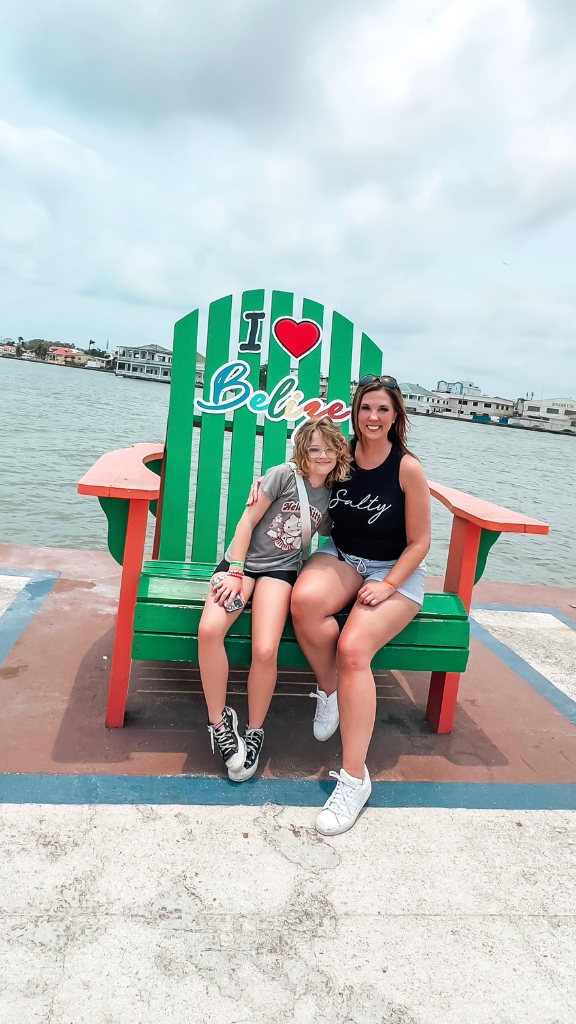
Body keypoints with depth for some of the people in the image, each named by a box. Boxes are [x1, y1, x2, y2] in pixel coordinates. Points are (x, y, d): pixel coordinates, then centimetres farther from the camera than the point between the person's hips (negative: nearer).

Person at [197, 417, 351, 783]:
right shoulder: (284, 474, -5)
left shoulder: (334, 493, 7)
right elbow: (248, 521, -6)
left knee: (265, 651, -25)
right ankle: (219, 721, -9)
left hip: (280, 569, 1)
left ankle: (255, 731, 0)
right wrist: (234, 573, -11)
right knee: (209, 629, -30)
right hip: (243, 560, -1)